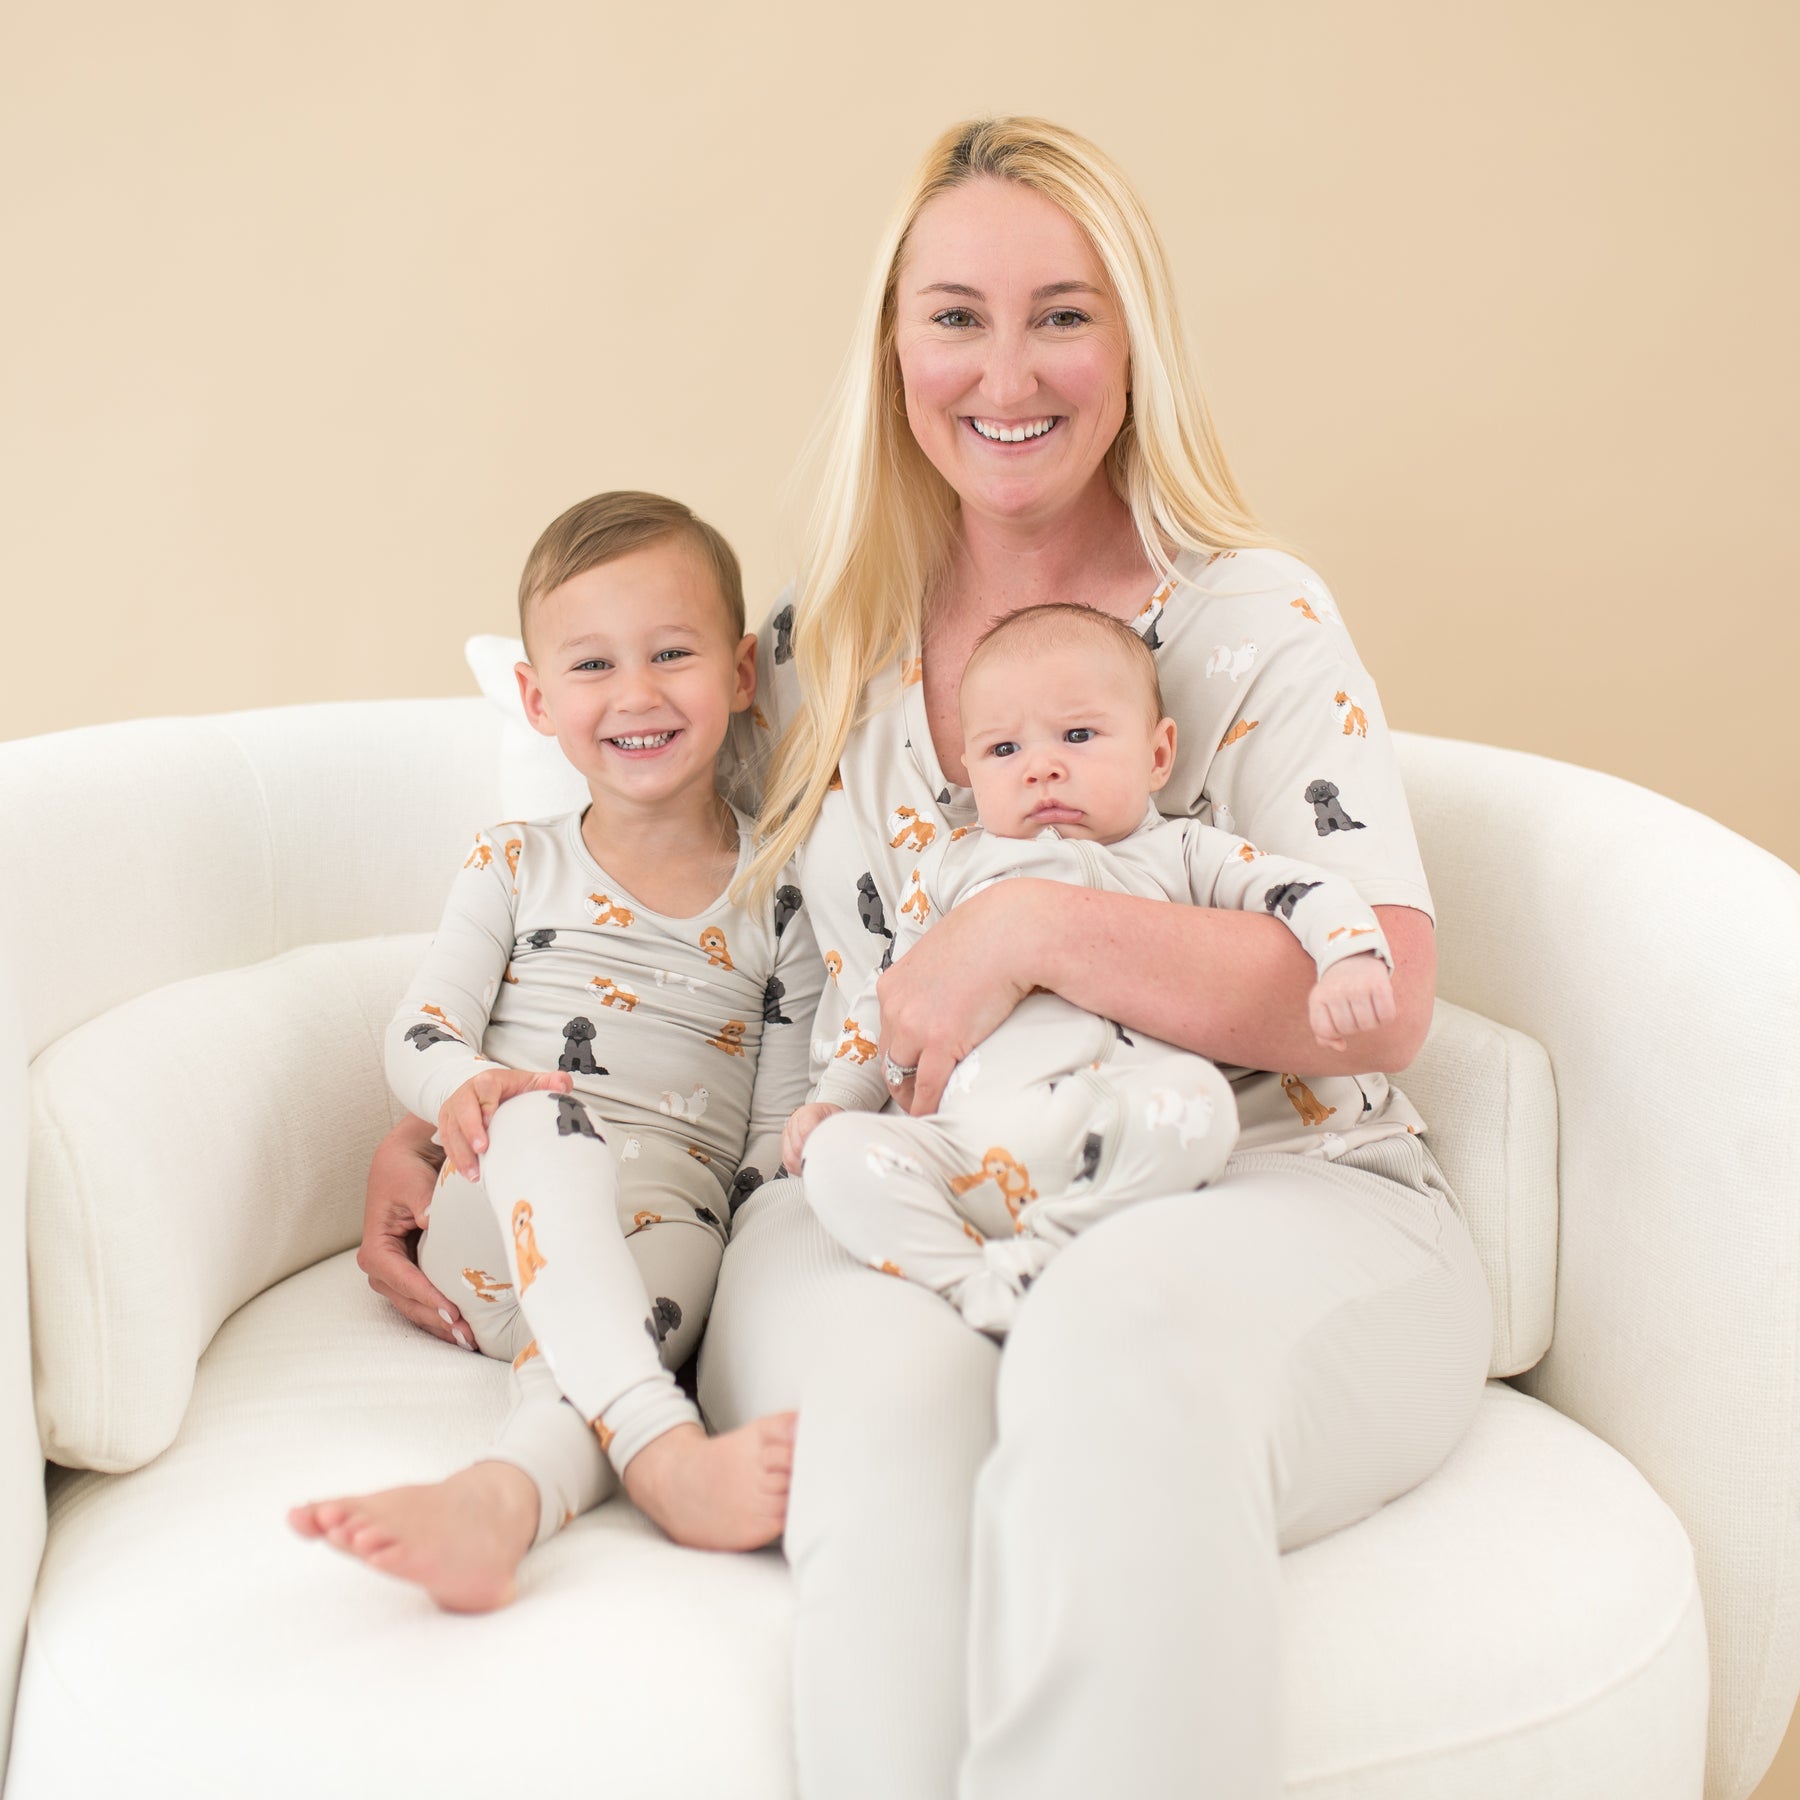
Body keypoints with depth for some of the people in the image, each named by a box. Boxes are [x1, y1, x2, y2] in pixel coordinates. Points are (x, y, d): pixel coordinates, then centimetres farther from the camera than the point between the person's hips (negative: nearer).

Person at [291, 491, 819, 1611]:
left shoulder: (780, 897, 10)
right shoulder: (516, 865, 13)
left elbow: (781, 1130, 9)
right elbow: (417, 1034, 6)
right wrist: (464, 1084, -18)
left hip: (669, 1224, 0)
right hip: (498, 1229, 0)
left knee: (670, 1259, -36)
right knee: (540, 1119, -34)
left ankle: (498, 1498, -64)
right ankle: (667, 1455, -51)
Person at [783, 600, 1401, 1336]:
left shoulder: (1179, 852, 22)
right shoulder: (950, 865, 28)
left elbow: (1303, 889, 12)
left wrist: (1350, 959, -9)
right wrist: (834, 1097, 22)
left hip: (1116, 1136, -2)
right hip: (968, 1140, 2)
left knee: (1195, 1097, -34)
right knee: (836, 1153, -22)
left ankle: (1042, 1248, -25)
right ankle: (985, 1295, -29)